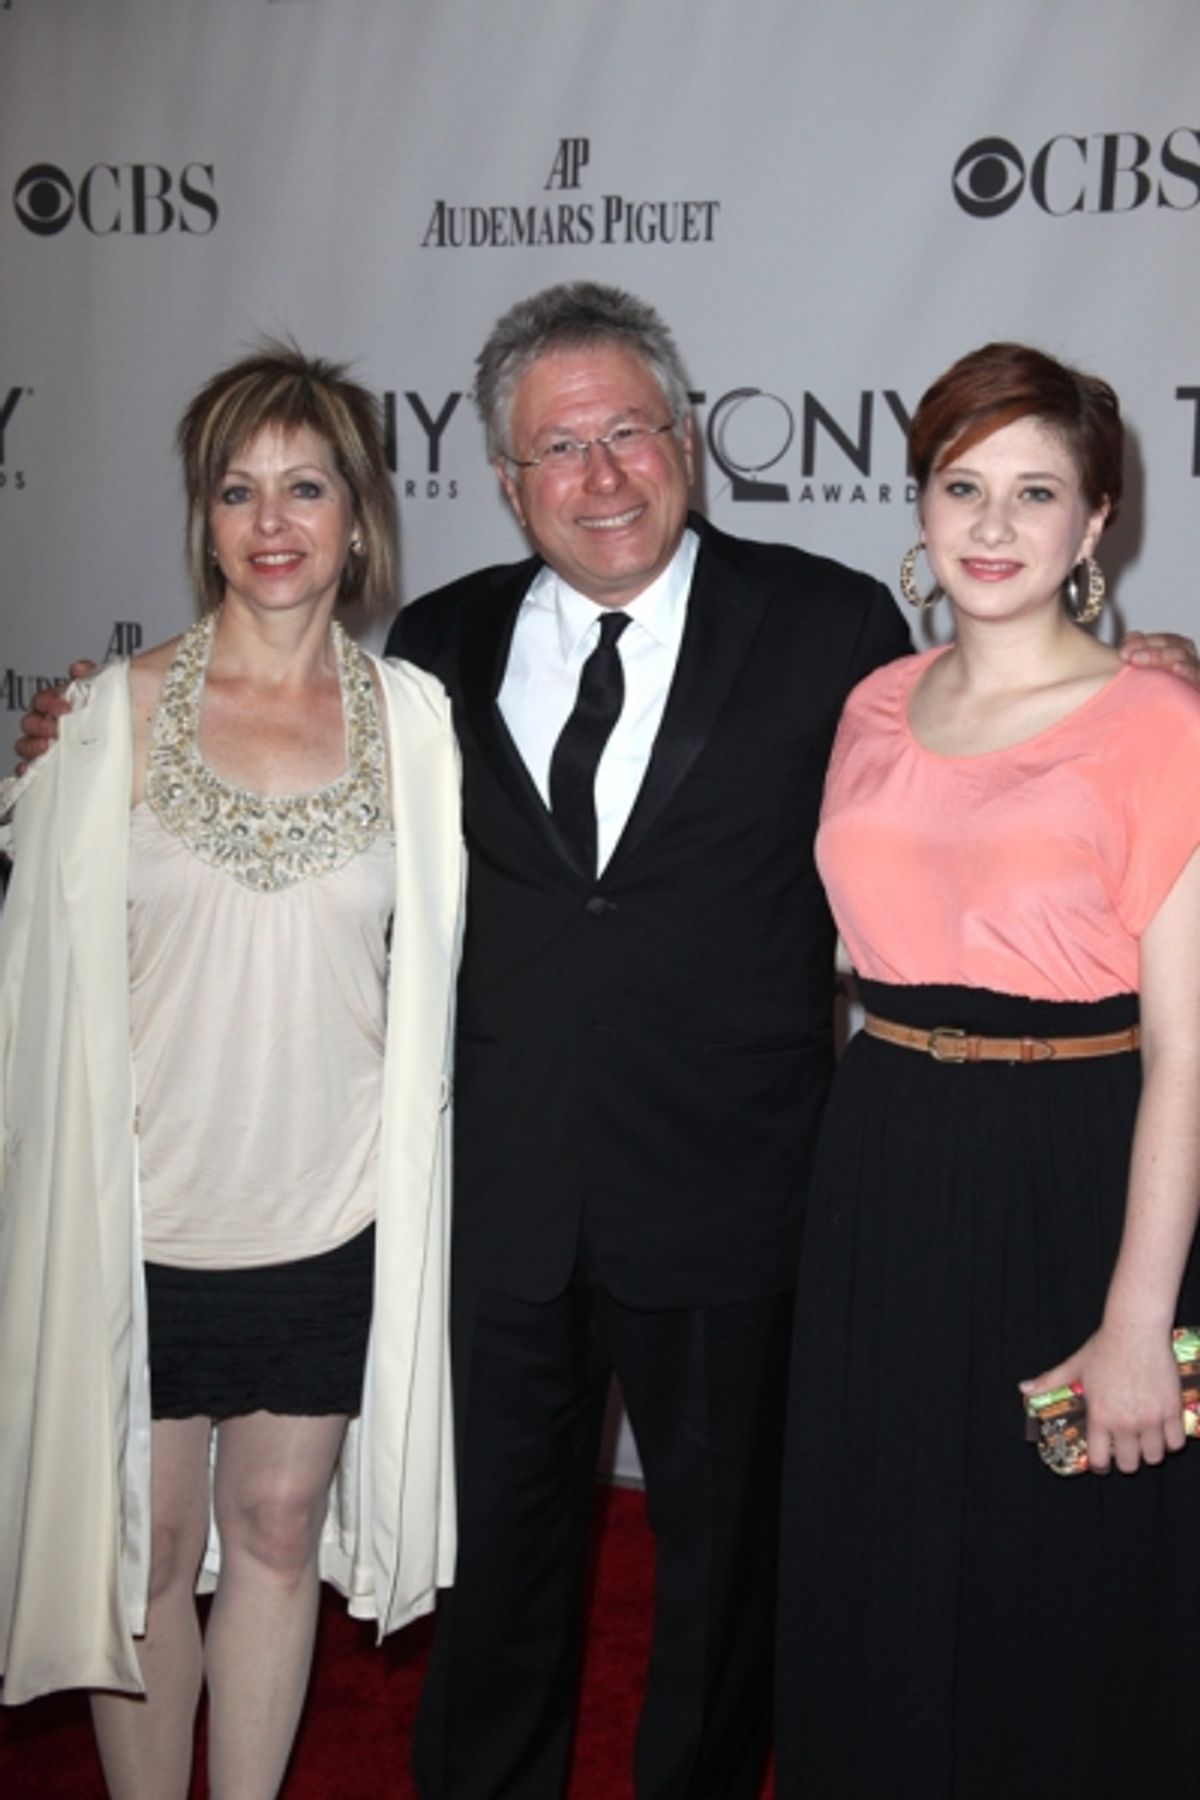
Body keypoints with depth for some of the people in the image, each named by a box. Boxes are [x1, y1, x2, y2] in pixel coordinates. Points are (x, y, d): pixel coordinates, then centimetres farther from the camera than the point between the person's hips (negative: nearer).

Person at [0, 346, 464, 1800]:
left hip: (331, 1210, 1)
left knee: (278, 1530, 15)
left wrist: (405, 1168, 4)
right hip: (142, 1210, -1)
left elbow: (433, 971, 4)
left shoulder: (413, 719, -1)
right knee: (145, 1548, 11)